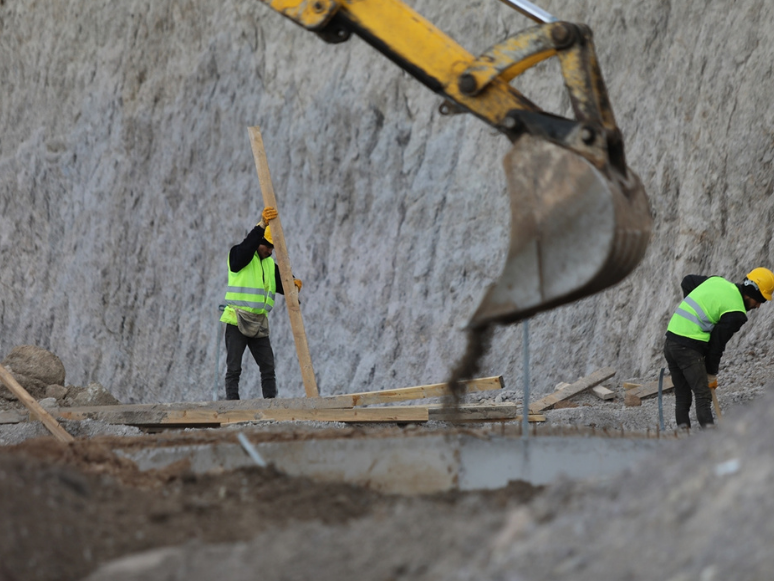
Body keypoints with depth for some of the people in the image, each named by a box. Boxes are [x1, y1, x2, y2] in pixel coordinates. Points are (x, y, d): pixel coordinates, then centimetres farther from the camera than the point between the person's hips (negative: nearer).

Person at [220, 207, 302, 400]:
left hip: (258, 324, 6)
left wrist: (293, 285, -20)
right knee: (234, 368, -5)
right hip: (236, 322, -6)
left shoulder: (270, 265, 14)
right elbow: (247, 246, -28)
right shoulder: (239, 255, -5)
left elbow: (282, 286, 4)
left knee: (268, 367, 2)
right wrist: (262, 225, -40)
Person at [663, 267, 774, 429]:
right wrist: (712, 374, 5)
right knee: (703, 396, -9)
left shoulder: (717, 281, 13)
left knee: (681, 395, 13)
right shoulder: (735, 313, -11)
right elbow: (717, 343, -7)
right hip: (688, 348, -8)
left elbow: (687, 281, 27)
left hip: (670, 340, 8)